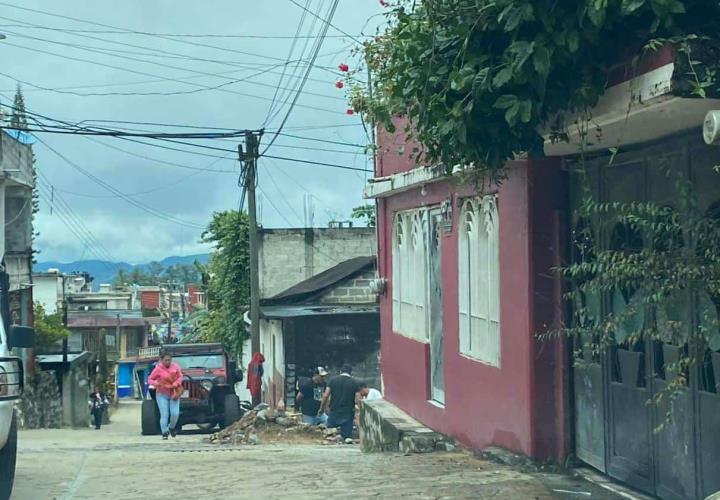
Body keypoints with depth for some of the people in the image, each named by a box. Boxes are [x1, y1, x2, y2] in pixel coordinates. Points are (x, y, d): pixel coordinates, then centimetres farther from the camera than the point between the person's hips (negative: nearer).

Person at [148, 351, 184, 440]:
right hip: (162, 395, -2)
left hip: (173, 394, 2)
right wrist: (156, 383, -25)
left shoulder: (175, 367, -2)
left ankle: (171, 427, 25)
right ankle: (164, 432, 9)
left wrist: (176, 383, -12)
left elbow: (180, 376, 8)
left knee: (175, 414, -5)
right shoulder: (158, 369, -9)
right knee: (164, 415, -6)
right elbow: (150, 379, -3)